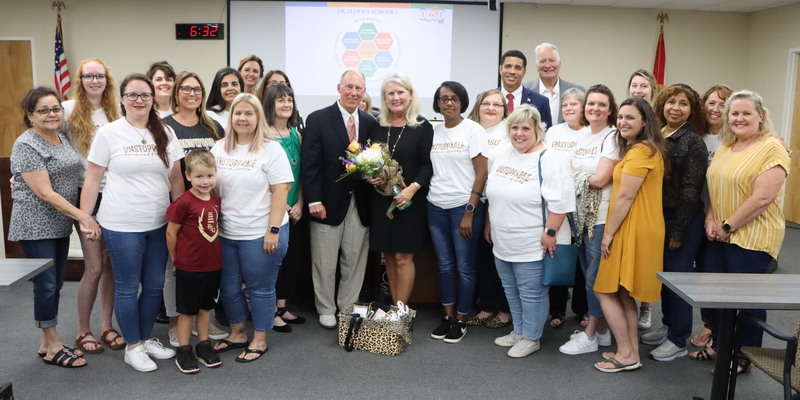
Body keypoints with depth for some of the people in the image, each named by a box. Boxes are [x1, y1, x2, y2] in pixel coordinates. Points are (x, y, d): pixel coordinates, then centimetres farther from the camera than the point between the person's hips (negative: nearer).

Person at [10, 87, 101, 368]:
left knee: (55, 284, 12)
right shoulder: (27, 145, -14)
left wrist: (80, 217, 10)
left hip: (60, 225, 8)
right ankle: (53, 347, 10)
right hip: (36, 227, -8)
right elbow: (45, 193, -19)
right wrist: (82, 216, -20)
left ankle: (48, 343, 23)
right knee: (47, 284, -2)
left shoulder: (61, 138, 11)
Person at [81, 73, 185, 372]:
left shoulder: (165, 133, 5)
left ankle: (145, 338, 31)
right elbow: (92, 179, -1)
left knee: (155, 285, 12)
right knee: (128, 287, 6)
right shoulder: (108, 133, -3)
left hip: (159, 224, 4)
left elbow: (176, 179, 8)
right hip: (121, 225, -3)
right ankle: (133, 346, 22)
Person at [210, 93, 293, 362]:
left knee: (260, 289, 6)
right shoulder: (219, 148, 9)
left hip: (260, 235, -5)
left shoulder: (271, 149, -7)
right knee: (228, 288, 15)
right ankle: (237, 334, 35)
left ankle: (259, 341, 23)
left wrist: (273, 230, -17)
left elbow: (281, 191, -12)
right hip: (225, 234, 6)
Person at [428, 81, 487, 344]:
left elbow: (481, 174, -9)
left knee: (464, 266, 3)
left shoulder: (473, 130, -5)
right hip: (436, 206, 5)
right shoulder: (434, 131, 9)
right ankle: (448, 316, 24)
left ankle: (461, 320, 16)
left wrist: (469, 213, -14)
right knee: (444, 264, 11)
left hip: (464, 206, -4)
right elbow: (428, 170, 13)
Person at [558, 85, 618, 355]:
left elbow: (600, 179, -17)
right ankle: (601, 330, 26)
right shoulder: (581, 136, 14)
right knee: (589, 274, 13)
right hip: (581, 214, 7)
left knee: (596, 275, 0)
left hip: (601, 216, -7)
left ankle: (590, 336, 10)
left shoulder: (612, 137, -8)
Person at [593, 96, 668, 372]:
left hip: (633, 232, -10)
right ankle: (631, 352, 22)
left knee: (606, 291, -1)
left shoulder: (639, 152, -17)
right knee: (623, 293, 16)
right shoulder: (651, 150, 16)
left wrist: (608, 234, -13)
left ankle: (626, 355, 5)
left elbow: (625, 197, -19)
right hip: (646, 229, 10)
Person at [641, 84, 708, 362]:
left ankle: (678, 341, 13)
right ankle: (668, 326, 33)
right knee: (663, 275, 16)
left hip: (683, 222, -7)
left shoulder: (693, 143, -12)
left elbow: (690, 191, -14)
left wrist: (678, 232, -15)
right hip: (658, 218, 7)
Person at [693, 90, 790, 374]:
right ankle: (719, 345, 31)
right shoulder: (725, 149, 13)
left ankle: (745, 357, 19)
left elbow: (763, 198, -20)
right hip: (719, 235, 7)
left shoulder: (772, 149, -12)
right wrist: (710, 220, -1)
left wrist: (727, 226, -16)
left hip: (752, 238, -7)